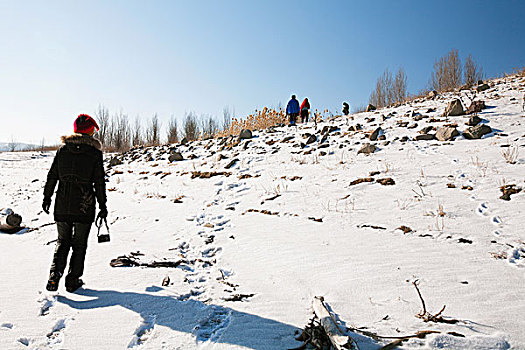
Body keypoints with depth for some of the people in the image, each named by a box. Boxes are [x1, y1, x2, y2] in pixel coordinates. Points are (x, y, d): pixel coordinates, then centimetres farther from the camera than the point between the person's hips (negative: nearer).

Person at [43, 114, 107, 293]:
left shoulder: (62, 149, 4)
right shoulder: (95, 153, -7)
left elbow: (52, 176, 7)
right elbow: (99, 182, -6)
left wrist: (47, 197, 18)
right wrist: (102, 206, 1)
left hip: (62, 205, 3)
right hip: (84, 206, -3)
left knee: (62, 241, 17)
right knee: (79, 244, 10)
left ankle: (54, 275, 1)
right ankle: (73, 281, 16)